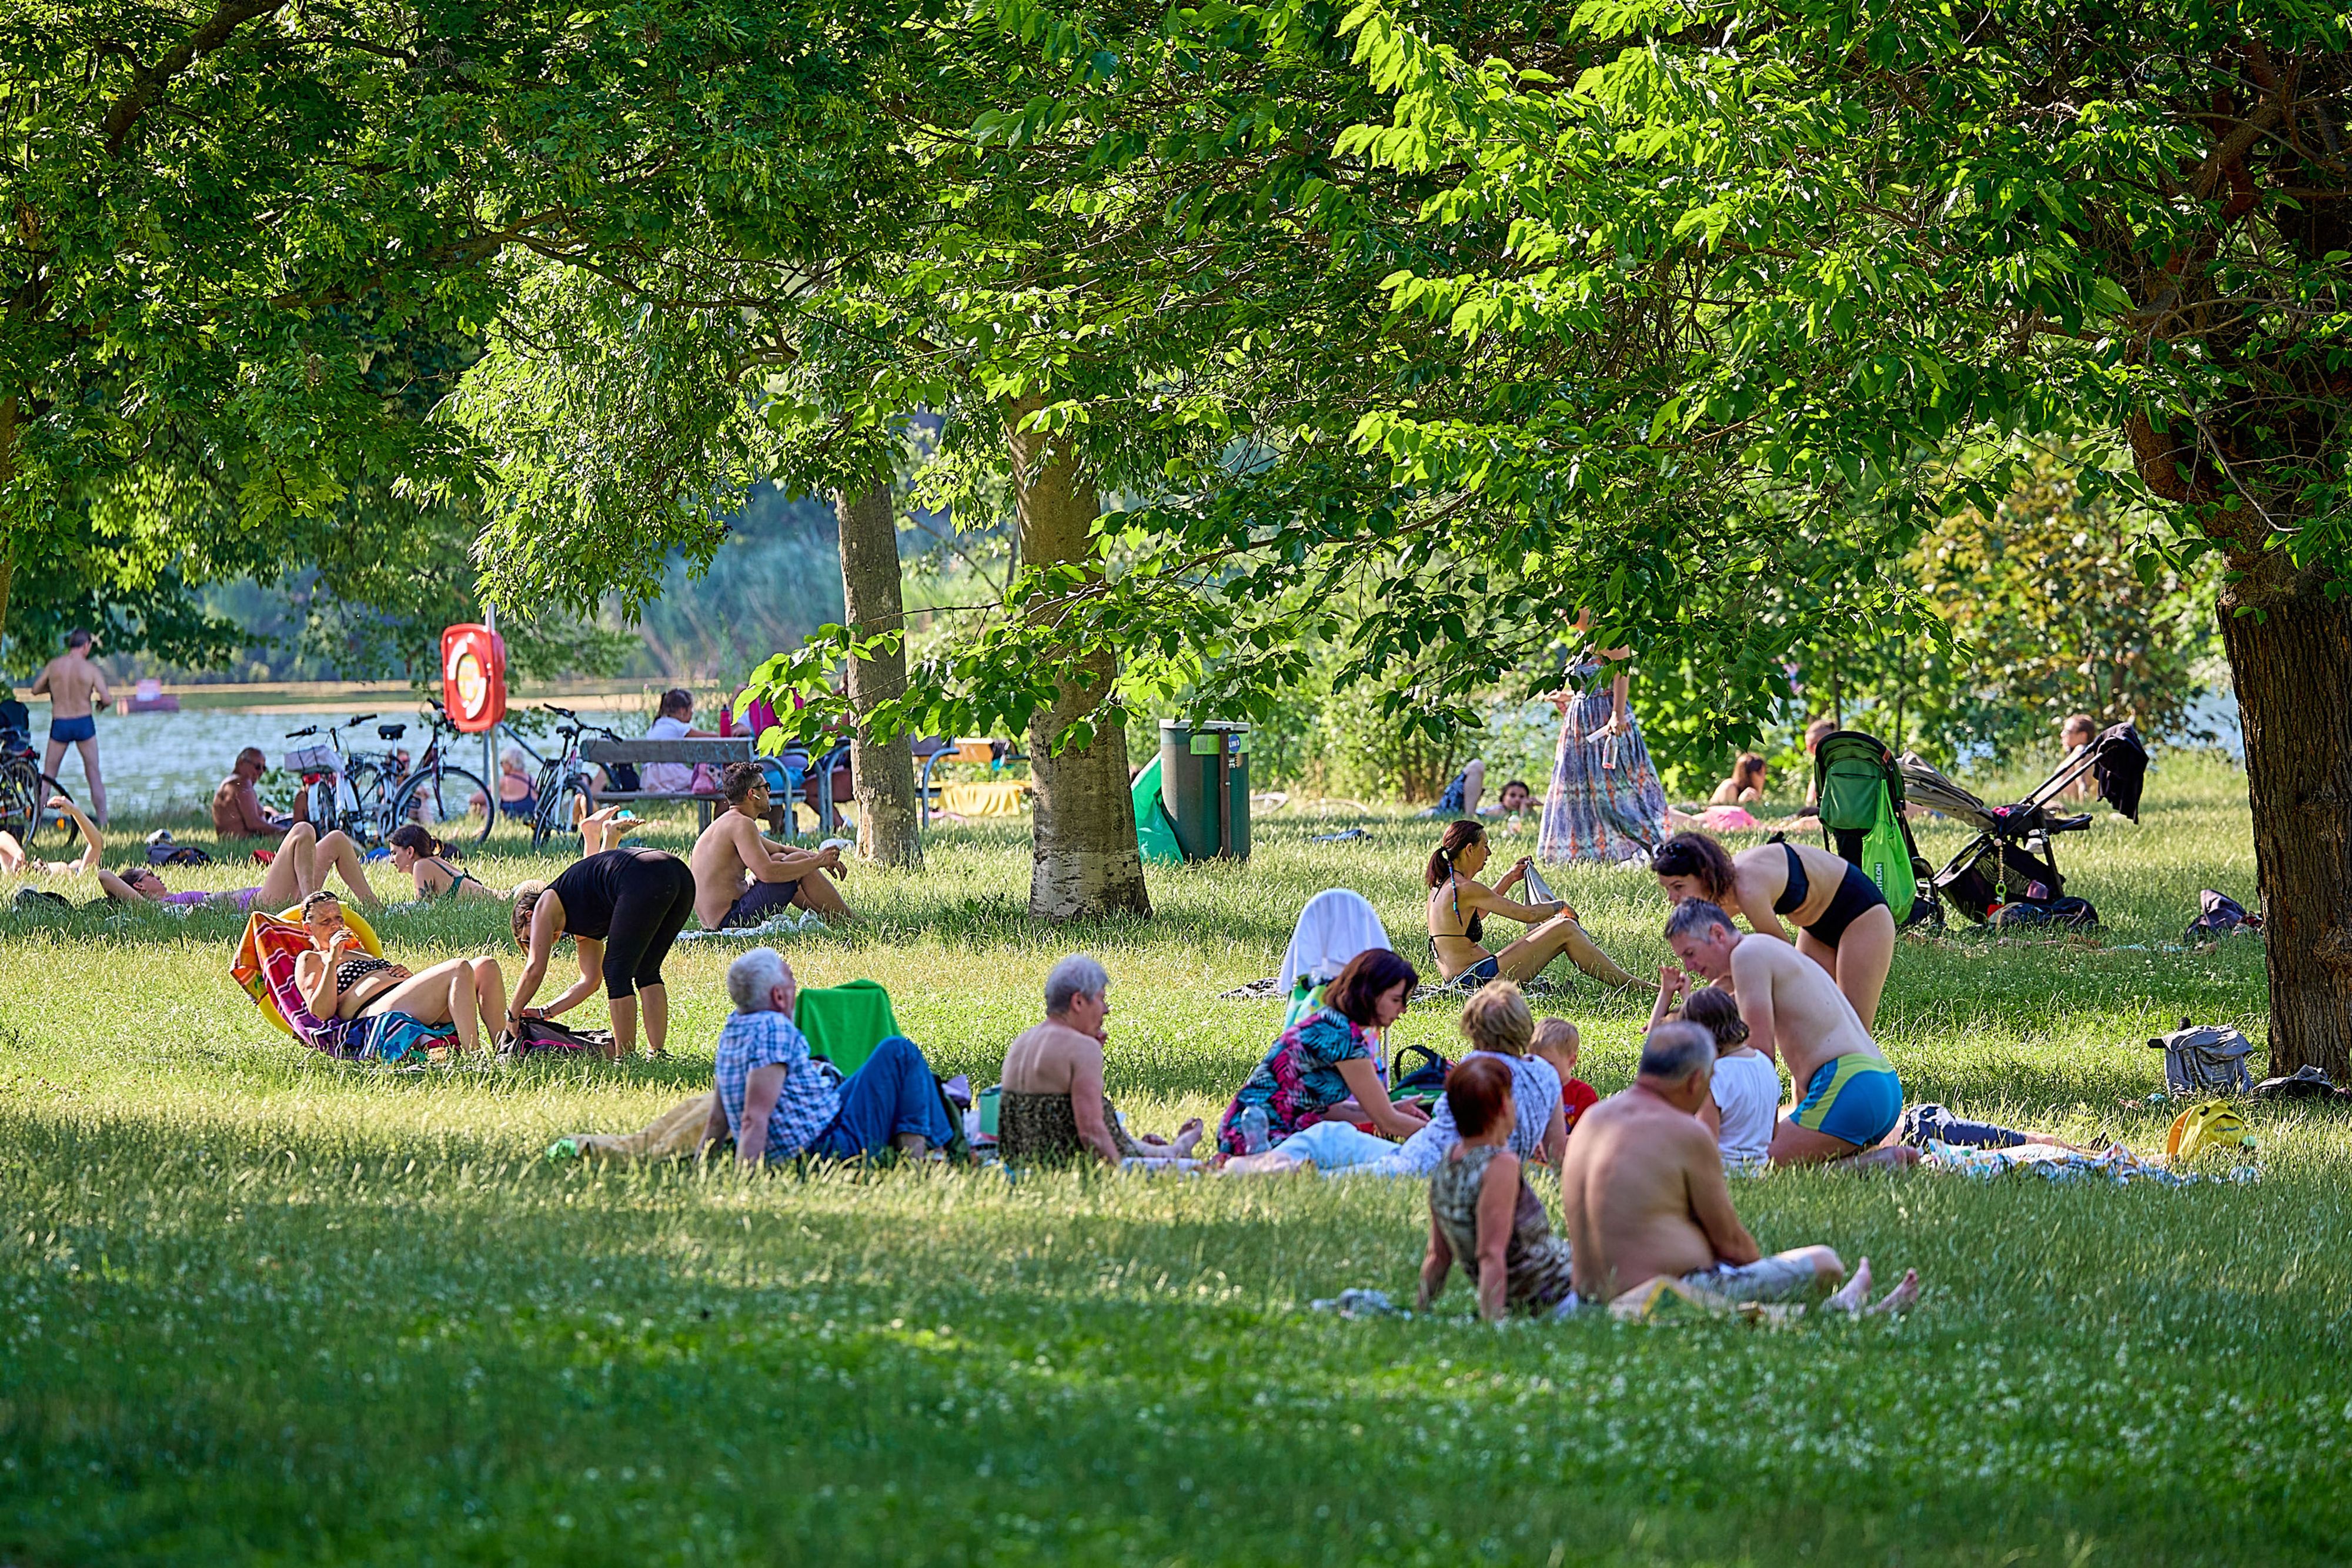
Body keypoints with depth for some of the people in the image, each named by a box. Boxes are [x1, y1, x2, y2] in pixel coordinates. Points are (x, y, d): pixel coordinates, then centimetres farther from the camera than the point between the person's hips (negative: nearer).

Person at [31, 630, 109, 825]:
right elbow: (107, 699, -15)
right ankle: (103, 822, 4)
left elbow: (36, 689, 7)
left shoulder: (54, 665, -2)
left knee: (47, 775, 13)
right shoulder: (91, 670, -9)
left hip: (59, 724, 1)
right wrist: (102, 701, 9)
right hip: (84, 723, -1)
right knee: (94, 775, 7)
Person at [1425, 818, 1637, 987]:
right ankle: (1631, 985, 1)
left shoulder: (1441, 886, 11)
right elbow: (1529, 914, -13)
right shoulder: (1466, 889, -18)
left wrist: (1508, 879, 37)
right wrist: (1558, 906, 7)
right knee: (1565, 929, -7)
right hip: (1479, 977, -10)